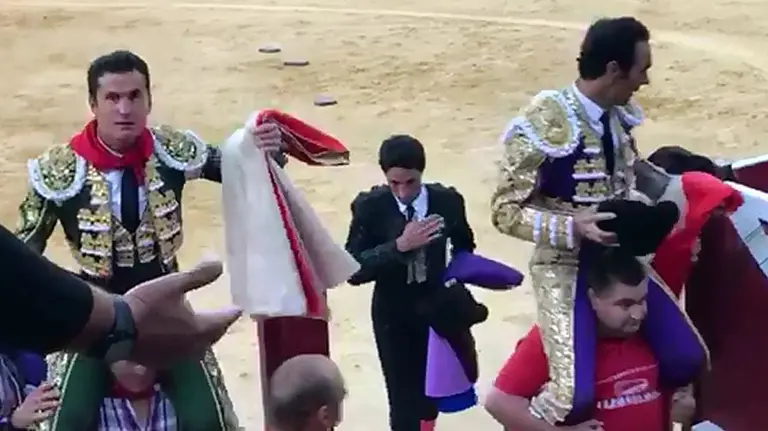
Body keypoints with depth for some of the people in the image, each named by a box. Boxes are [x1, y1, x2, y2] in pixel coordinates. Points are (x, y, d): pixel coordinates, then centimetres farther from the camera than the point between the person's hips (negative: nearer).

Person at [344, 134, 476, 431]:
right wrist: (399, 246, -30)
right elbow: (354, 271, -20)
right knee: (403, 402, -2)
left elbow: (464, 248, 12)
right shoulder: (369, 207, -13)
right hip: (394, 317, -2)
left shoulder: (447, 200, -8)